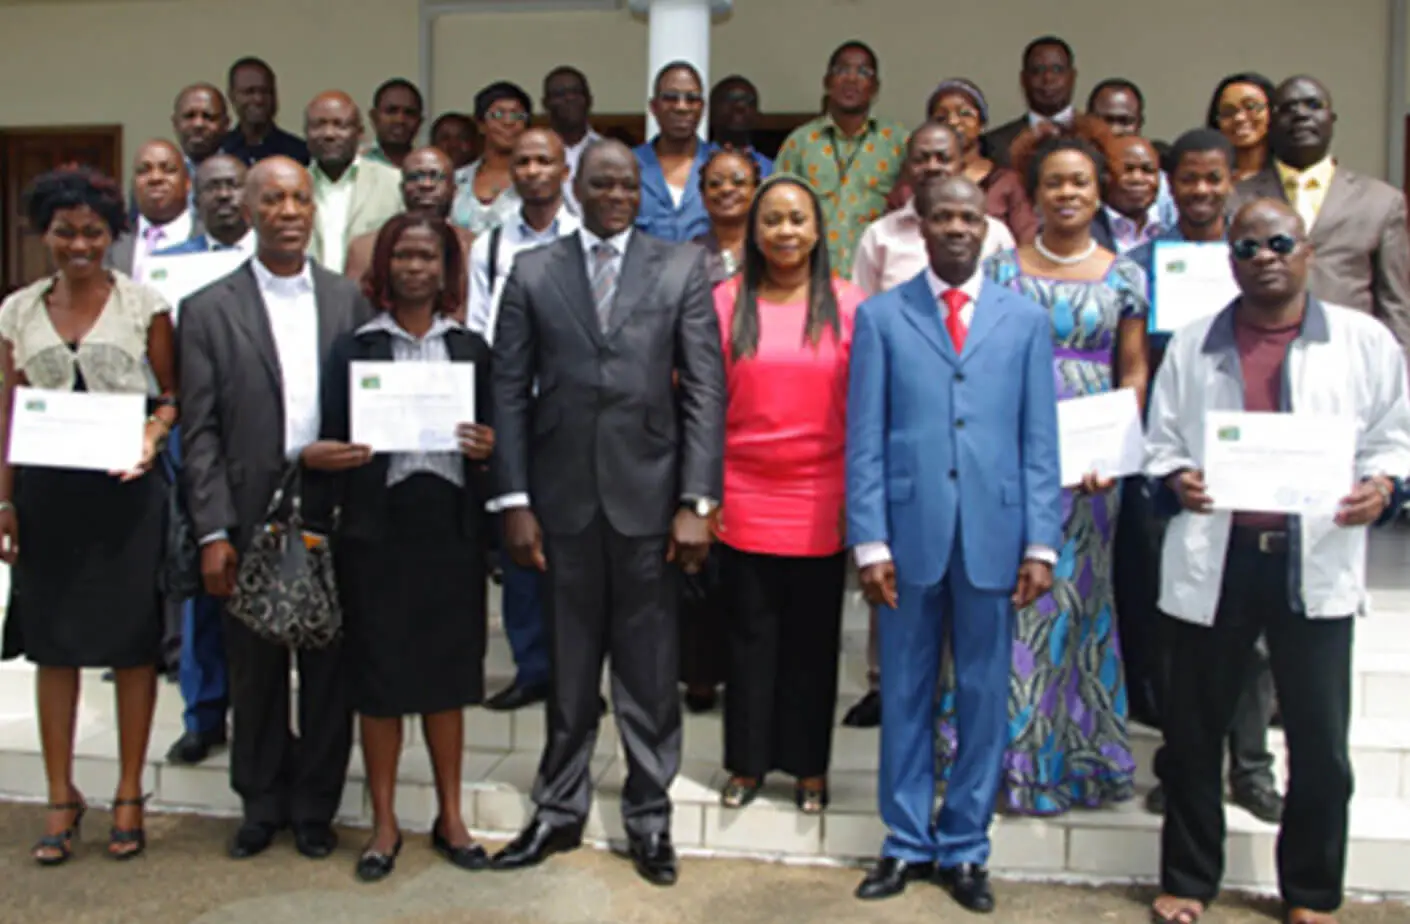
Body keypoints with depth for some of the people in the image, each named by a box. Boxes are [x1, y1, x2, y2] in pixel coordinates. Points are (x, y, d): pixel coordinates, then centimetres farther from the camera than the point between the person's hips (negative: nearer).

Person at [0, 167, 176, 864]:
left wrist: (154, 432, -16)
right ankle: (61, 797, 21)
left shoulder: (143, 304, 1)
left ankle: (129, 794, 17)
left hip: (126, 491, -2)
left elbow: (173, 393, 4)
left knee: (133, 644, 4)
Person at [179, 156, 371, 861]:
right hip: (251, 519, -1)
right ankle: (262, 806, 29)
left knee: (330, 670, 9)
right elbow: (200, 431, -2)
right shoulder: (208, 310, 1)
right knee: (255, 674, 10)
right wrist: (213, 532, -8)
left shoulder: (349, 300, 6)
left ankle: (315, 807, 26)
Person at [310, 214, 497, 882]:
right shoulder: (353, 349, 5)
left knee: (447, 673, 8)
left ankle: (450, 817, 22)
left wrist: (486, 447, -11)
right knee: (378, 676, 4)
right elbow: (328, 441, 3)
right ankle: (384, 823, 18)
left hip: (450, 525, 1)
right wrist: (317, 456, -19)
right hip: (376, 526, -1)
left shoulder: (471, 349, 10)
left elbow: (493, 440, 11)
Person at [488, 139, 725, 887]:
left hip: (647, 496, -1)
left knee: (649, 671, 7)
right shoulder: (532, 271, 7)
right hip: (562, 496, 1)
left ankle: (649, 817, 24)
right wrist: (515, 501, -3)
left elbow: (706, 390, -1)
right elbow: (509, 391, 3)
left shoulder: (682, 269, 4)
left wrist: (697, 501, -8)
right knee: (568, 667, 12)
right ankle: (560, 810, 28)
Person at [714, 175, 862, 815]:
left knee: (813, 636, 8)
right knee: (749, 631, 8)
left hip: (821, 500, 0)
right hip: (744, 496, 1)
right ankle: (747, 763, 23)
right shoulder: (725, 302, 3)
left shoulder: (849, 306, 1)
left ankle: (809, 768, 23)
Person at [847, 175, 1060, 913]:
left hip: (993, 535, 1)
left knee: (985, 698, 8)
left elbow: (1040, 440, 5)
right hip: (910, 533, -1)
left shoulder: (1025, 319, 8)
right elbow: (864, 439, 1)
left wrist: (1041, 543, -2)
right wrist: (870, 541, -6)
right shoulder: (880, 316, 5)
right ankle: (906, 844, 23)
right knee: (905, 694, 9)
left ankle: (963, 849, 23)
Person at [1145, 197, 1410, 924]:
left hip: (1316, 565, -1)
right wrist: (1176, 480, -11)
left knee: (1321, 742, 6)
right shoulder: (1192, 346, 10)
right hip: (1212, 564, 1)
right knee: (1194, 733, 10)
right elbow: (1161, 443, 10)